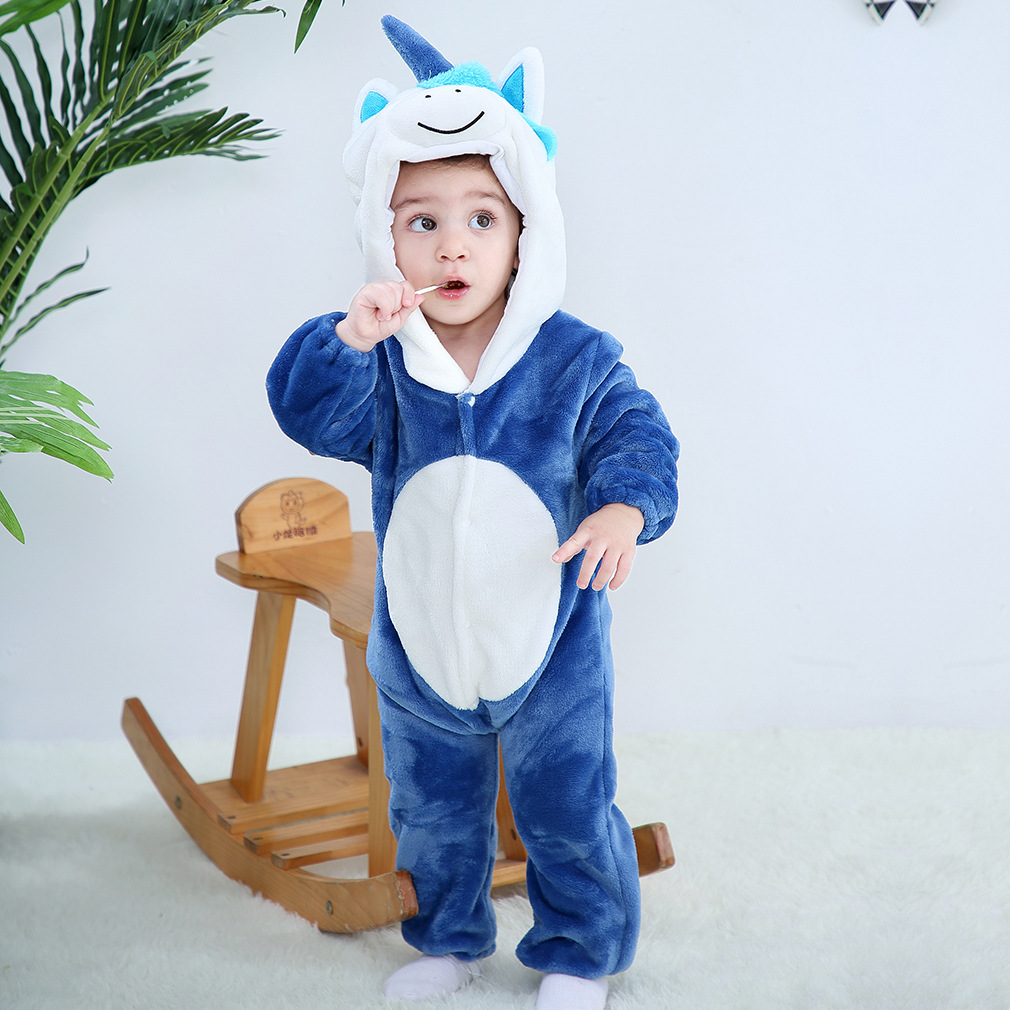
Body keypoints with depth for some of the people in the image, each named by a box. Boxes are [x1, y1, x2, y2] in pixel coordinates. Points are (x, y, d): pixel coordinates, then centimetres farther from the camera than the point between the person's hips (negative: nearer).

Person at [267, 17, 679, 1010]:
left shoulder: (577, 359, -13)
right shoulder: (381, 364, -11)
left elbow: (636, 437, -11)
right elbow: (309, 411, -24)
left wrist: (626, 507, -32)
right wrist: (348, 340, -43)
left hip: (549, 647, -2)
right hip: (420, 649, 2)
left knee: (568, 811, 11)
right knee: (431, 814, 20)